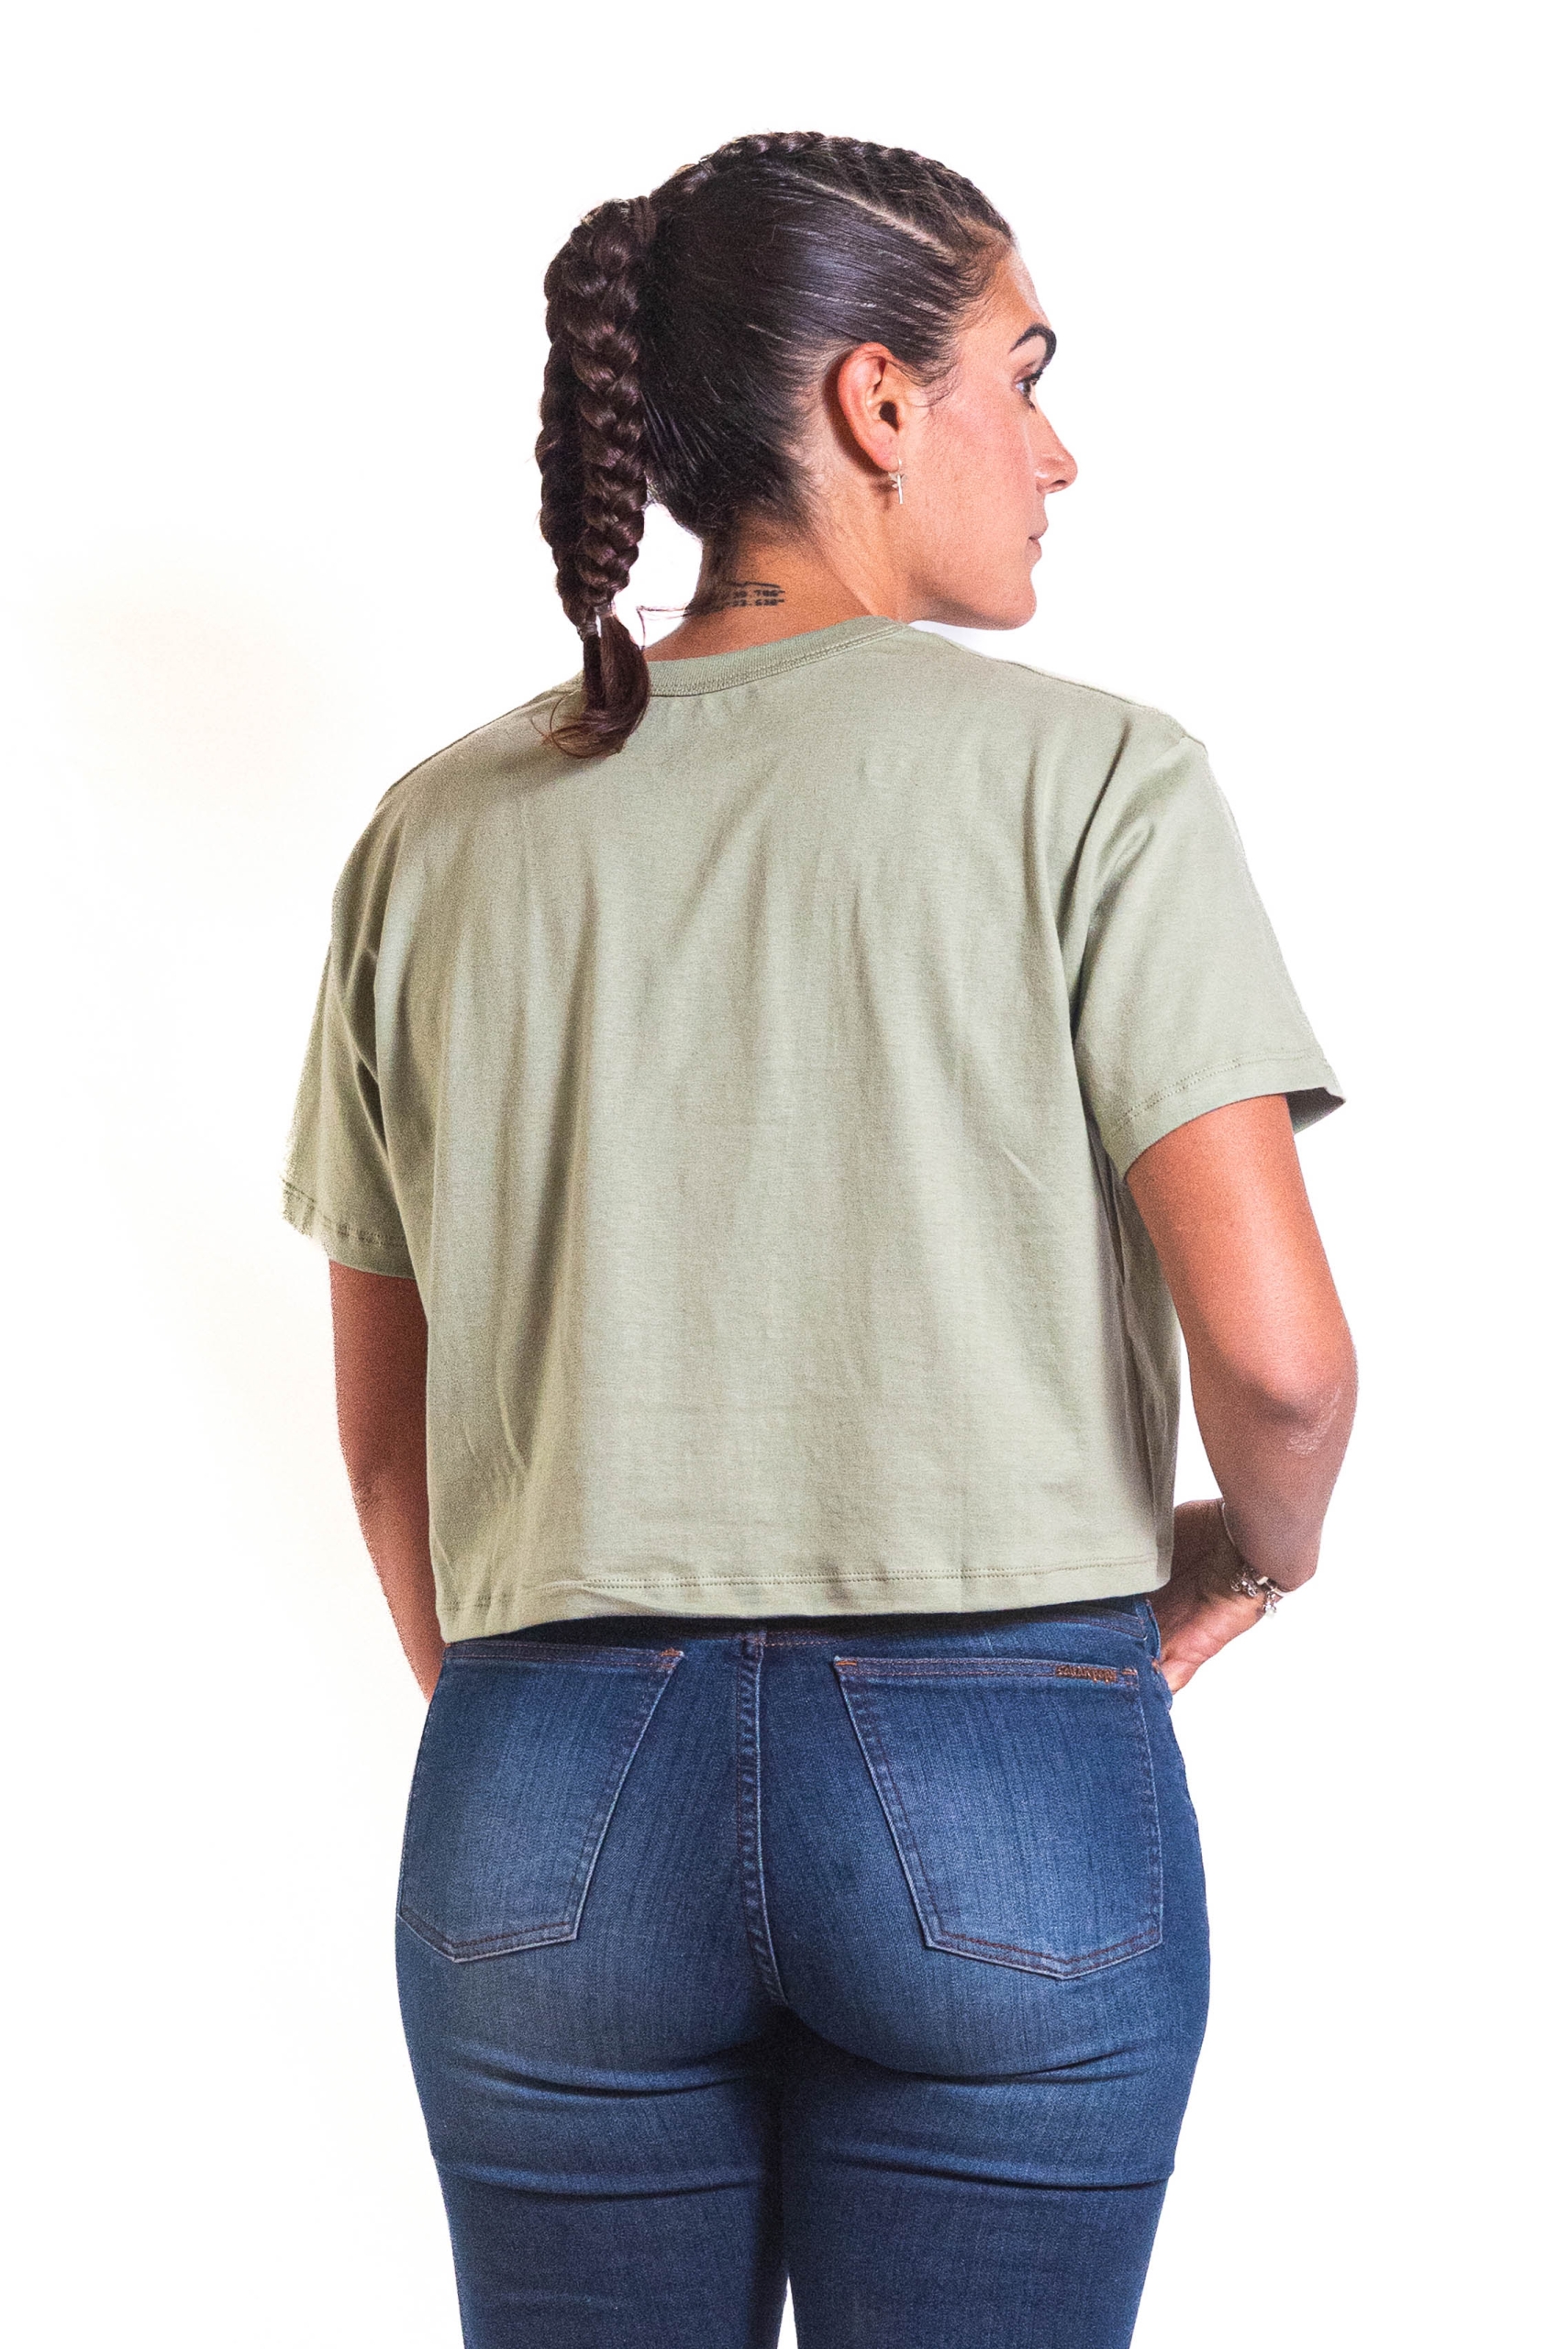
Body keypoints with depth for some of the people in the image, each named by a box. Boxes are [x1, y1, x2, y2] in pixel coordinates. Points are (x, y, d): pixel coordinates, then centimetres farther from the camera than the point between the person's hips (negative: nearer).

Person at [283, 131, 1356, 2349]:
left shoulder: (441, 830, 7)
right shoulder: (1087, 775, -5)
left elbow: (385, 1435, 11)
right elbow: (1274, 1348, -13)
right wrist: (1256, 1554, 8)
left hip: (544, 1803, 3)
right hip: (1007, 1783, -3)